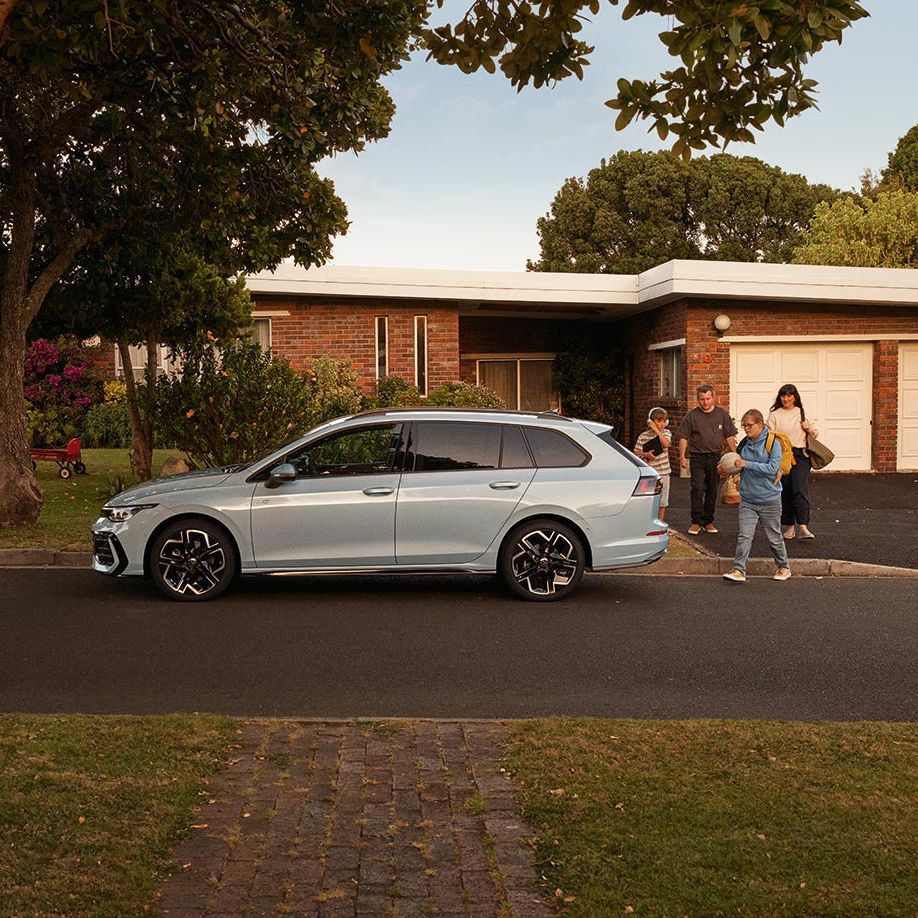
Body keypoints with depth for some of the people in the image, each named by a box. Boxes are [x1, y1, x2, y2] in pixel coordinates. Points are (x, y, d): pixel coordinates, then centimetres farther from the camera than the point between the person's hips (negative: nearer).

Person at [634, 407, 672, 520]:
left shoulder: (666, 433, 2)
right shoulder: (643, 436, -3)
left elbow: (666, 444, -19)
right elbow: (636, 453, 0)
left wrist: (656, 430, -18)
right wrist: (645, 454, -19)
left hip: (663, 472, 2)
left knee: (662, 502, 9)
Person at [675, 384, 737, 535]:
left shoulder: (722, 415, 7)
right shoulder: (692, 416, 1)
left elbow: (729, 437, 10)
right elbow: (683, 437, 1)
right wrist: (682, 456, -8)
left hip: (715, 456, 3)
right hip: (697, 457, -2)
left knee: (712, 490, 9)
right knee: (697, 488, -11)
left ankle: (708, 521, 18)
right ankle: (697, 521, -6)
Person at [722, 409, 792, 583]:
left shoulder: (773, 443, -10)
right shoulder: (744, 444, 5)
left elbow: (772, 468, -20)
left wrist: (747, 464, -23)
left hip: (769, 499, -3)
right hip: (748, 499, 4)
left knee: (774, 536, 12)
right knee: (744, 536, -7)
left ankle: (783, 567, 30)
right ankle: (738, 570, -8)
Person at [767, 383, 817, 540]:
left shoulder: (802, 413, 13)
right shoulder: (774, 415, 7)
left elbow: (816, 434, 22)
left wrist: (809, 428, -1)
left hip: (800, 456, 0)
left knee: (800, 489, -14)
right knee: (785, 492, 3)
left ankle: (803, 527, -20)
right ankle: (789, 526, 14)